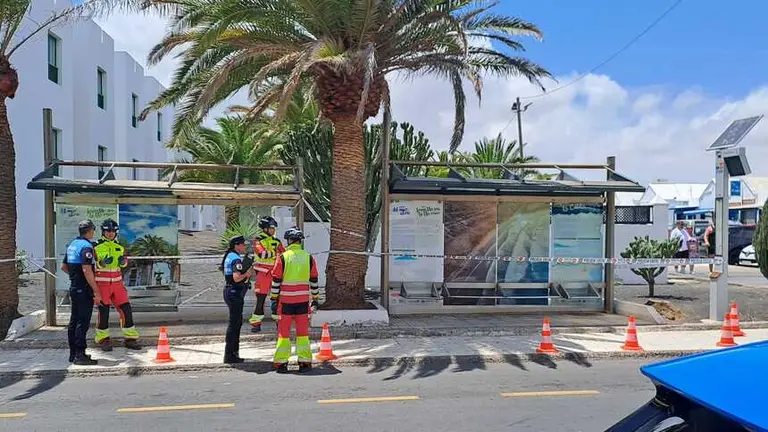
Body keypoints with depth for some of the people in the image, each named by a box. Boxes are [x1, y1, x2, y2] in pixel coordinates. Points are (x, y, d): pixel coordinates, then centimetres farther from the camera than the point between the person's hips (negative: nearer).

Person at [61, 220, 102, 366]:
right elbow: (87, 270, -24)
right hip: (84, 290, -10)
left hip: (73, 288, 10)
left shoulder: (72, 245, 13)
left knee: (74, 321, 13)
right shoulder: (86, 246, -16)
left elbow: (64, 267, 22)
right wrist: (96, 292, -23)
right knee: (83, 322, -7)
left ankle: (73, 354, 20)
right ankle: (80, 355, -6)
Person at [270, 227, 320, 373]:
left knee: (283, 332, 6)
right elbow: (314, 281, 8)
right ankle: (305, 362, 10)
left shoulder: (282, 258, -6)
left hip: (285, 301, -2)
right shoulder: (309, 258, 2)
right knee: (303, 332, 8)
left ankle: (281, 363, 9)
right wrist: (315, 299, 16)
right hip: (303, 300, 2)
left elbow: (275, 281, -5)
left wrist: (273, 299, 2)